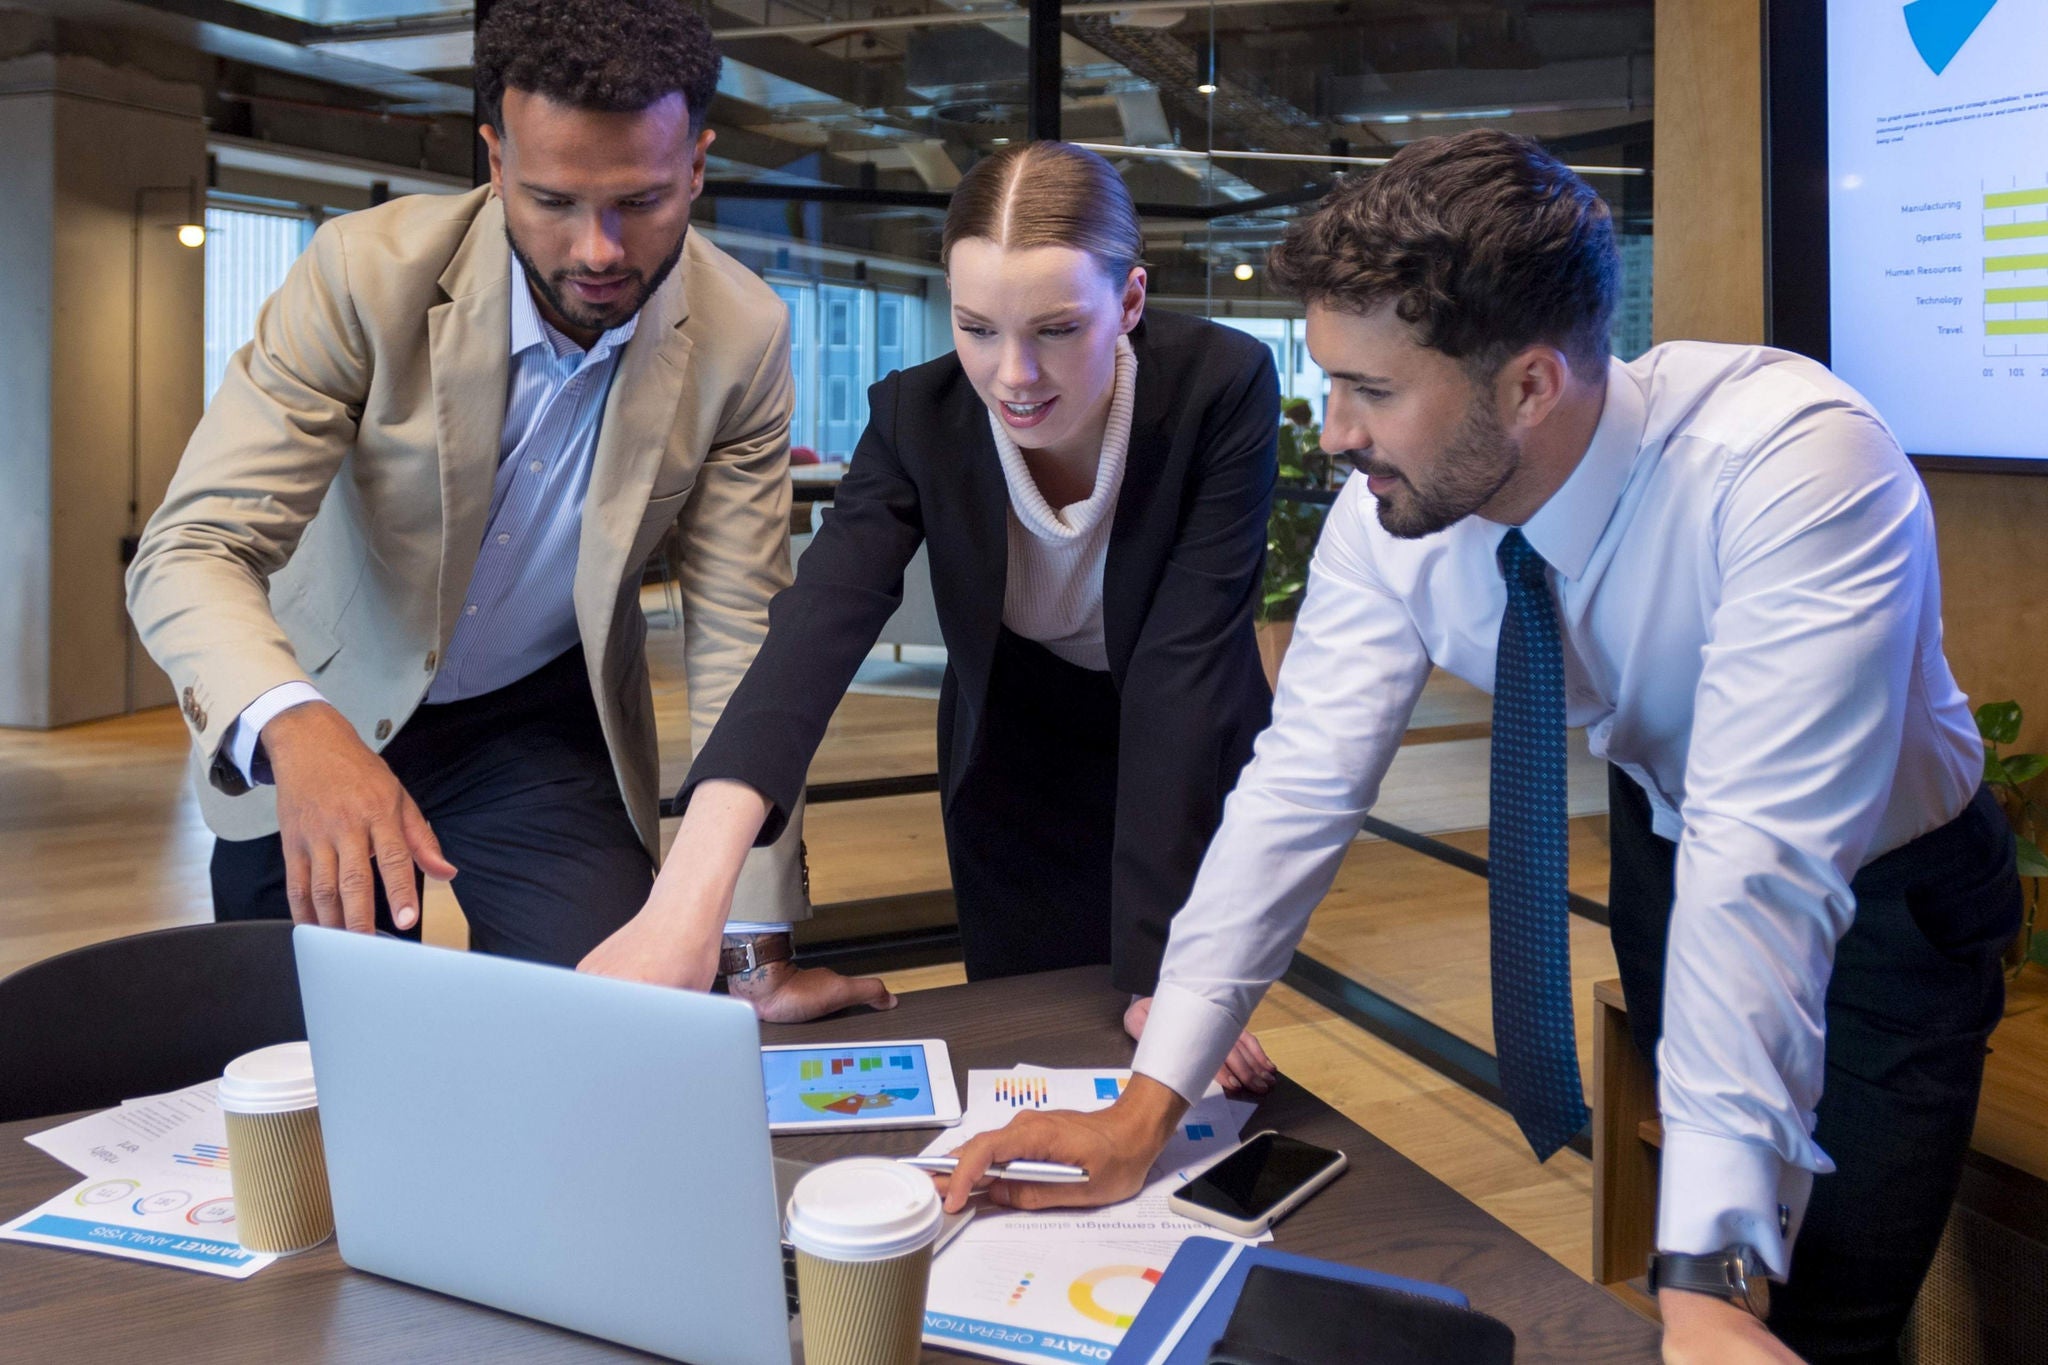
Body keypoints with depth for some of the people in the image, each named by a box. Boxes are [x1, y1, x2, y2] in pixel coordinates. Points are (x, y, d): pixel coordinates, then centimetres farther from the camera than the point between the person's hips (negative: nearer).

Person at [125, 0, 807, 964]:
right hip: (313, 724, 0)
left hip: (546, 723, 1)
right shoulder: (365, 272, -24)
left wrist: (758, 935, -21)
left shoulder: (743, 340, -18)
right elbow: (191, 550, -26)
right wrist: (297, 729, -50)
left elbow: (738, 636, -15)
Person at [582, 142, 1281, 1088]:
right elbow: (819, 628, -35)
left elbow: (1188, 656, -31)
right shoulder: (915, 417, -22)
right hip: (1014, 762, 1)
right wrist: (690, 895, -50)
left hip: (1191, 767, -1)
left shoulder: (1224, 387, -27)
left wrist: (1165, 969, -33)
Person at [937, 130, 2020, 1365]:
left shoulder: (1791, 464, -36)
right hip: (1664, 841, 4)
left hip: (1878, 899, -4)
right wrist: (1149, 1105, -27)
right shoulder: (1391, 519, -21)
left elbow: (1763, 862, -42)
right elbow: (1302, 787, -21)